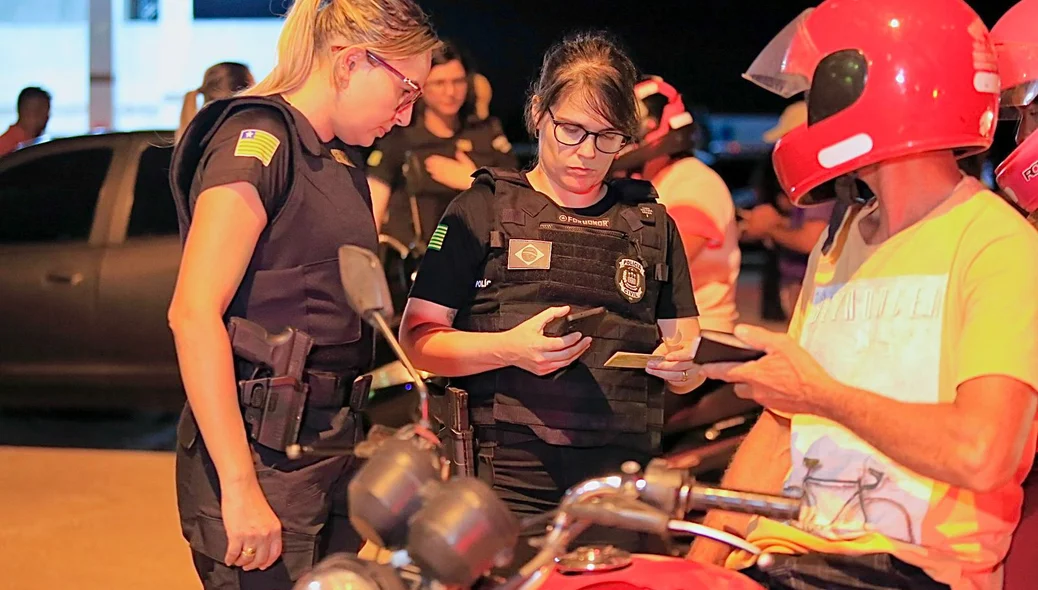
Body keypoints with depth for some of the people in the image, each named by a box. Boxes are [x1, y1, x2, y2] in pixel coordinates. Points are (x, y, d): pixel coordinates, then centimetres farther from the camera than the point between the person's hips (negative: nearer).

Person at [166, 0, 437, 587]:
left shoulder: (343, 158, 16)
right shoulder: (257, 138, -11)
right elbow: (193, 313, -20)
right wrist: (240, 487, -23)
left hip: (330, 446, 9)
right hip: (265, 455, -9)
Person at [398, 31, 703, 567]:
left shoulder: (652, 224, 17)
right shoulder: (483, 210, 6)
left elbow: (688, 373, 17)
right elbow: (416, 338, -1)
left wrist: (681, 363, -7)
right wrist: (510, 348, -18)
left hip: (620, 490, 3)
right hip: (509, 487, -3)